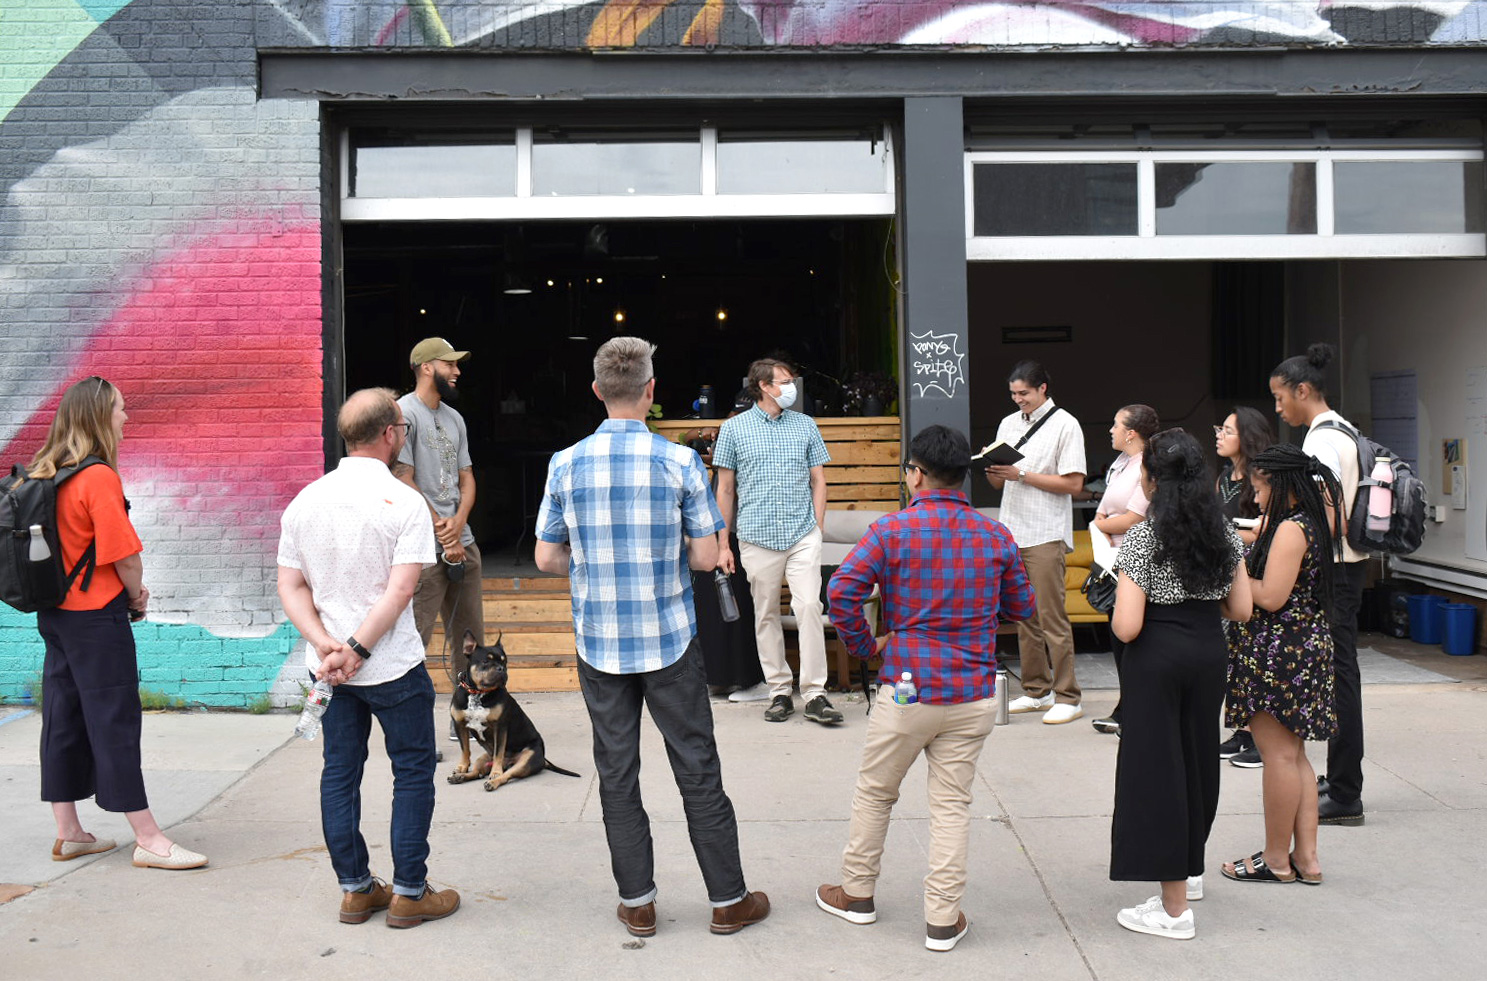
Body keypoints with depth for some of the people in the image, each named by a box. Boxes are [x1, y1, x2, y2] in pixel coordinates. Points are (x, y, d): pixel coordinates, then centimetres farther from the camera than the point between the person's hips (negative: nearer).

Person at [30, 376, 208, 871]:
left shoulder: (41, 475, 7)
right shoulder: (99, 478, -18)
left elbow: (66, 545, 13)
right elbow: (124, 554, -17)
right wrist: (136, 595, 2)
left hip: (54, 612, 8)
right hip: (96, 616, -8)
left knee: (63, 718, 12)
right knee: (116, 721, -4)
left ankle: (68, 833, 22)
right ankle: (148, 840, 2)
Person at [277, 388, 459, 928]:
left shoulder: (304, 501, 4)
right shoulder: (404, 502, -13)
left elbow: (291, 586, 1)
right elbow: (400, 590, -20)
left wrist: (326, 644, -8)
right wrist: (356, 651, -17)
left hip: (327, 666, 5)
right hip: (393, 667, -5)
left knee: (339, 773, 14)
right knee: (413, 772, 7)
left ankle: (355, 889, 22)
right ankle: (409, 893, 12)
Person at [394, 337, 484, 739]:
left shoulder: (454, 418, 17)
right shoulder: (404, 412, -8)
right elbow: (404, 481, -13)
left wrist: (458, 521, -4)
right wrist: (443, 535, -11)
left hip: (463, 542, 8)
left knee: (469, 637, 13)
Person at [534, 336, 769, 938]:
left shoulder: (566, 465, -4)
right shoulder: (680, 463, -11)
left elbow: (547, 559, 1)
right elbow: (706, 557, -7)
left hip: (599, 644, 2)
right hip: (669, 640, -2)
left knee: (617, 774, 12)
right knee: (698, 771, 9)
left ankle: (637, 903, 21)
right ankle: (728, 900, 19)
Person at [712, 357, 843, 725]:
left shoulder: (805, 425, 10)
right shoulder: (733, 428, 5)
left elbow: (818, 481, 14)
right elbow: (725, 489, 7)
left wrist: (817, 530, 4)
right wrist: (723, 544, 3)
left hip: (803, 535, 1)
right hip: (757, 538, 0)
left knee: (809, 606, -10)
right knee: (766, 615, 5)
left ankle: (814, 694, -3)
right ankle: (779, 691, 16)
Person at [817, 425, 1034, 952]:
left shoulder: (892, 530, -10)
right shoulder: (997, 537, 1)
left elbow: (842, 591, -19)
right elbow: (1022, 608, 11)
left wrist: (864, 644, -4)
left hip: (907, 690, -2)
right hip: (973, 694, 3)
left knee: (875, 792, 16)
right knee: (952, 803, 10)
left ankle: (856, 894, 30)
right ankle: (943, 919, 14)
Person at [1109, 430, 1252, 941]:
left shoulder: (1141, 538, -15)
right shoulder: (1224, 531, 3)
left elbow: (1126, 627, -20)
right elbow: (1241, 609, 5)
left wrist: (1117, 613, 2)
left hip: (1158, 656, -6)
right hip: (1210, 651, 6)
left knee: (1157, 766, 1)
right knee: (1199, 758, 21)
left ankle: (1175, 908, 5)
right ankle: (1190, 870, 41)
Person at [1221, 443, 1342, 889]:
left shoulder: (1290, 529, -18)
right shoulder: (1311, 522, 12)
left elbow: (1271, 597, -22)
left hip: (1279, 652, -10)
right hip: (1308, 644, 10)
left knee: (1279, 755, 0)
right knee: (1293, 755, 14)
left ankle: (1277, 859, 11)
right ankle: (1306, 857, 19)